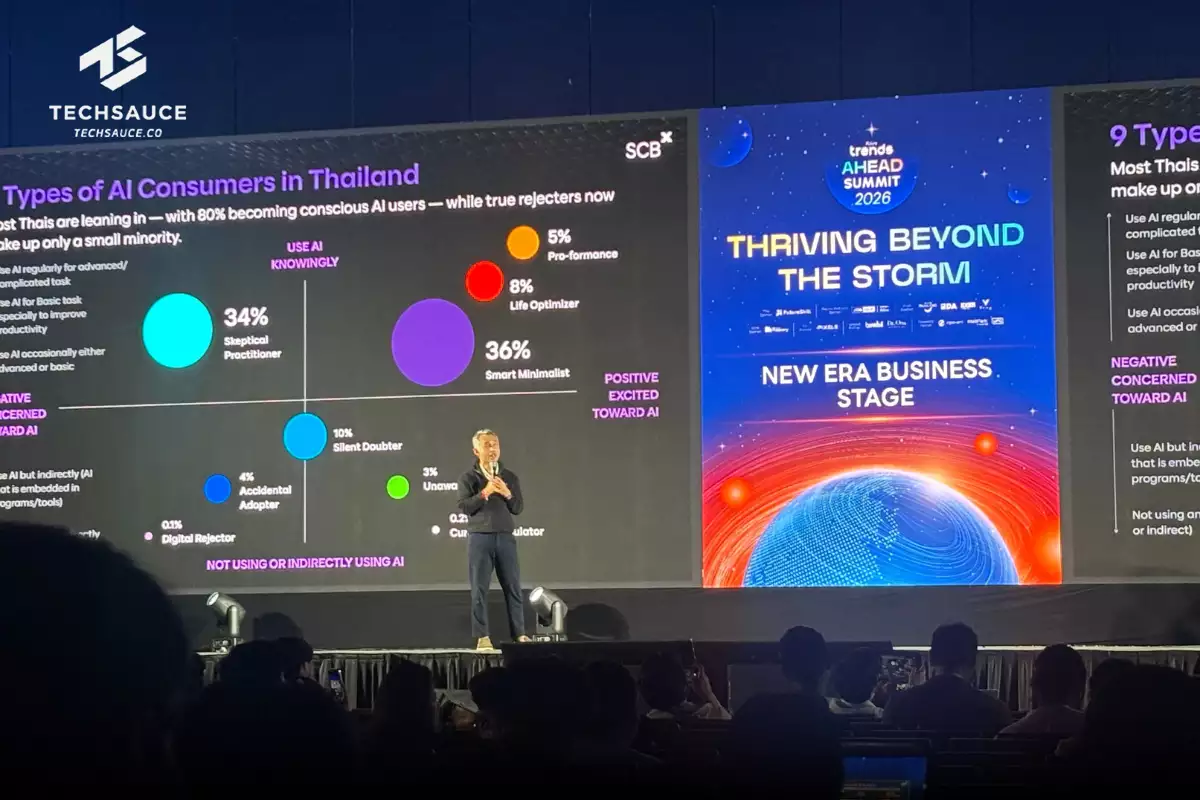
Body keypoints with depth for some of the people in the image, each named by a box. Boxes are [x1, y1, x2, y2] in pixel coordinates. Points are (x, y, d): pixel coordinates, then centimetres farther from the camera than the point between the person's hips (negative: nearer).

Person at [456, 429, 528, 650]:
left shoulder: (510, 477, 10)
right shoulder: (468, 478, 2)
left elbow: (519, 508, 6)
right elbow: (464, 507, -9)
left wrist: (507, 494, -11)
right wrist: (484, 493, -18)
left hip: (505, 537, 2)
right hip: (480, 538, -2)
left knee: (513, 587, 3)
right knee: (480, 589, -1)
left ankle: (519, 633, 9)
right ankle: (482, 637, 2)